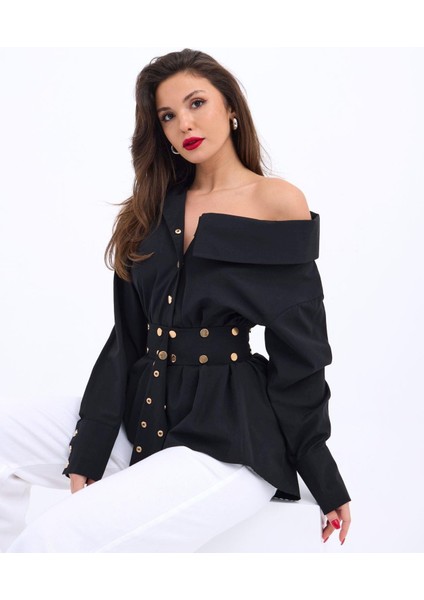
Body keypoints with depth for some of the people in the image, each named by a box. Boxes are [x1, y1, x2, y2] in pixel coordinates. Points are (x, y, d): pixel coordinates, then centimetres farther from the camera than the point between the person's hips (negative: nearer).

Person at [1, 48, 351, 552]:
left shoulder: (278, 202, -4)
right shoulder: (155, 208, 12)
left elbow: (300, 357, -3)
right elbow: (127, 340, 6)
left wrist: (327, 483, 0)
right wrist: (87, 452, -3)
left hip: (232, 439, -7)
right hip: (144, 416, 7)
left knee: (52, 539, -24)